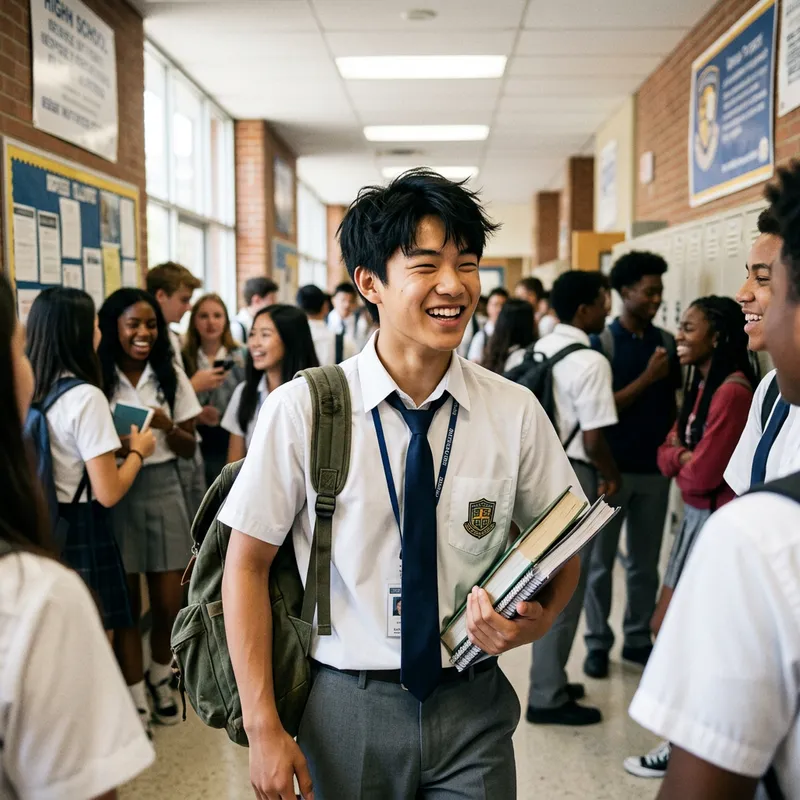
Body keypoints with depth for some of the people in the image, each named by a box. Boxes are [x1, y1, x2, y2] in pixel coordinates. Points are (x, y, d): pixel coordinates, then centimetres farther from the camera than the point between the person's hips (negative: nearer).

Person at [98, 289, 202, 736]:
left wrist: (167, 427, -14)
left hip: (163, 490, 2)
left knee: (169, 603, 8)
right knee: (127, 604, 5)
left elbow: (189, 448, 5)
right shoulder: (98, 380, -5)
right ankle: (135, 697, 20)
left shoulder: (170, 375, 3)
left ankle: (160, 679, 33)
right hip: (115, 496, -2)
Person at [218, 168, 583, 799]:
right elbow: (247, 564, -7)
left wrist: (539, 619, -15)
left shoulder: (515, 412, -6)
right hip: (348, 711, -1)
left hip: (472, 709, 1)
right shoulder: (301, 409, -12)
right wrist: (263, 726, -9)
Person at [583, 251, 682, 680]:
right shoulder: (602, 343, -8)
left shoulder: (667, 342, 5)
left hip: (654, 468, 4)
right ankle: (598, 643, 17)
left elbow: (673, 399, 11)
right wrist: (647, 377, -19)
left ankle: (637, 638, 25)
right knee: (601, 560, 6)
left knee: (645, 562, 12)